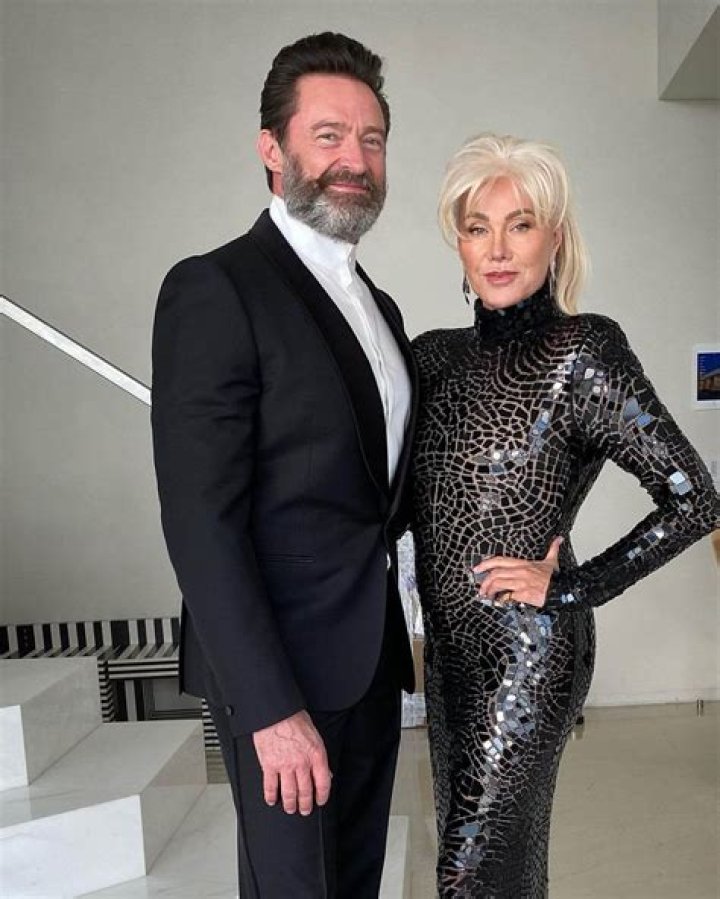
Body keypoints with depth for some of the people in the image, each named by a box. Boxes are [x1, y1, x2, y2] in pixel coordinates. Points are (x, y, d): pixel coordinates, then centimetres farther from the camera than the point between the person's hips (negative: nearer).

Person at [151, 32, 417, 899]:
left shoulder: (378, 306, 13)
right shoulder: (215, 289, -13)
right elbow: (200, 521, -18)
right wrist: (272, 706, -19)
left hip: (370, 662, 7)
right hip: (279, 671, -7)